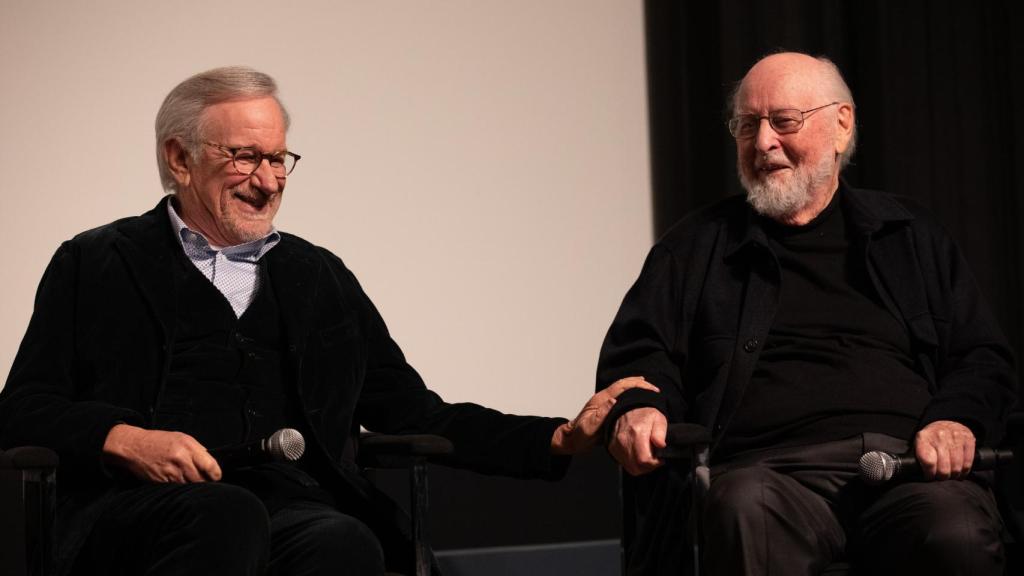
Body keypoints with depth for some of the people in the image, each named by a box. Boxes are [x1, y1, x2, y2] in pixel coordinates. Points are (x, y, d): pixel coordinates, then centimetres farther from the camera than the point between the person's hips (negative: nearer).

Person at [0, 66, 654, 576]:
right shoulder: (95, 265, 17)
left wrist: (562, 439, 8)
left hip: (297, 510, 2)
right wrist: (121, 438, -12)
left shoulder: (318, 277, 26)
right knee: (230, 515, -38)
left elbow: (418, 416, 22)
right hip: (135, 513, -2)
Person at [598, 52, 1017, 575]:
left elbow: (983, 357, 20)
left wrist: (956, 419, -3)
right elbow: (637, 351, 16)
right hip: (770, 467, -1)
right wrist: (636, 409, -9)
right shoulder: (698, 247, 24)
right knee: (746, 514, -39)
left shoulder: (908, 234, 25)